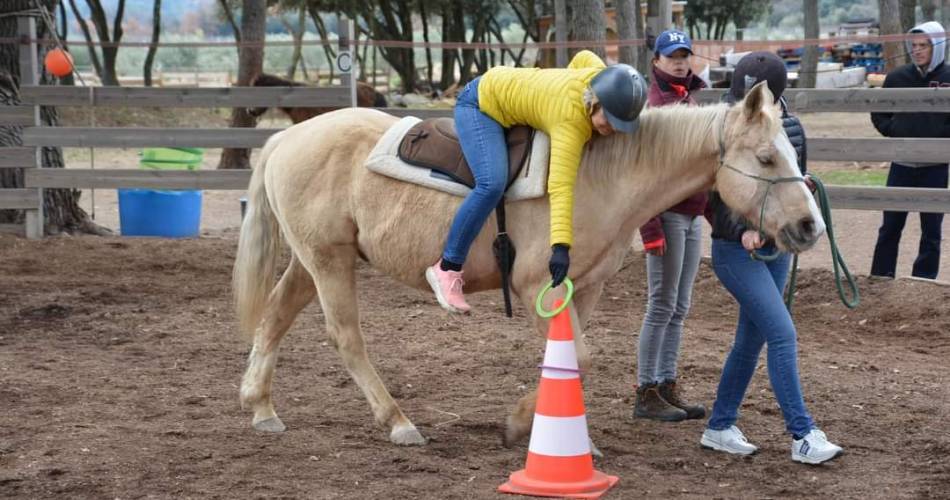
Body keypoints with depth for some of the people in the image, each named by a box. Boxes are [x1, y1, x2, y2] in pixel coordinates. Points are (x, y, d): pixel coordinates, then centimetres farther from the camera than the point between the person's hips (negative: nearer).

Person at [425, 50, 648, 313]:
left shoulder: (601, 74, -18)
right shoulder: (571, 121, -39)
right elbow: (560, 186, -47)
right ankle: (447, 269, -19)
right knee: (492, 184, -27)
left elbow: (582, 58, 6)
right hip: (481, 102, -9)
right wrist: (560, 247, -56)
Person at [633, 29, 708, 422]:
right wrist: (650, 227, -21)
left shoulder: (688, 99, 15)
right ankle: (646, 394, 4)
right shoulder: (652, 103, -11)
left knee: (679, 308, 11)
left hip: (693, 215, 8)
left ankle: (667, 387, 17)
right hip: (668, 215, -8)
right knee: (662, 305, -3)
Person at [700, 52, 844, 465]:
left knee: (751, 340, 12)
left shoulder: (790, 128, 3)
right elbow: (717, 196, -14)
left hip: (775, 247, 7)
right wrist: (742, 230, -29)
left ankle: (719, 428, 25)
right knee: (782, 334, -14)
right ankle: (803, 436, -11)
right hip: (735, 250, -7)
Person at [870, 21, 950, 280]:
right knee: (890, 225, 9)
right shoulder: (897, 78, 0)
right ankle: (880, 279, 18)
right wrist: (894, 132, -3)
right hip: (901, 164, 2)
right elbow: (878, 114, 11)